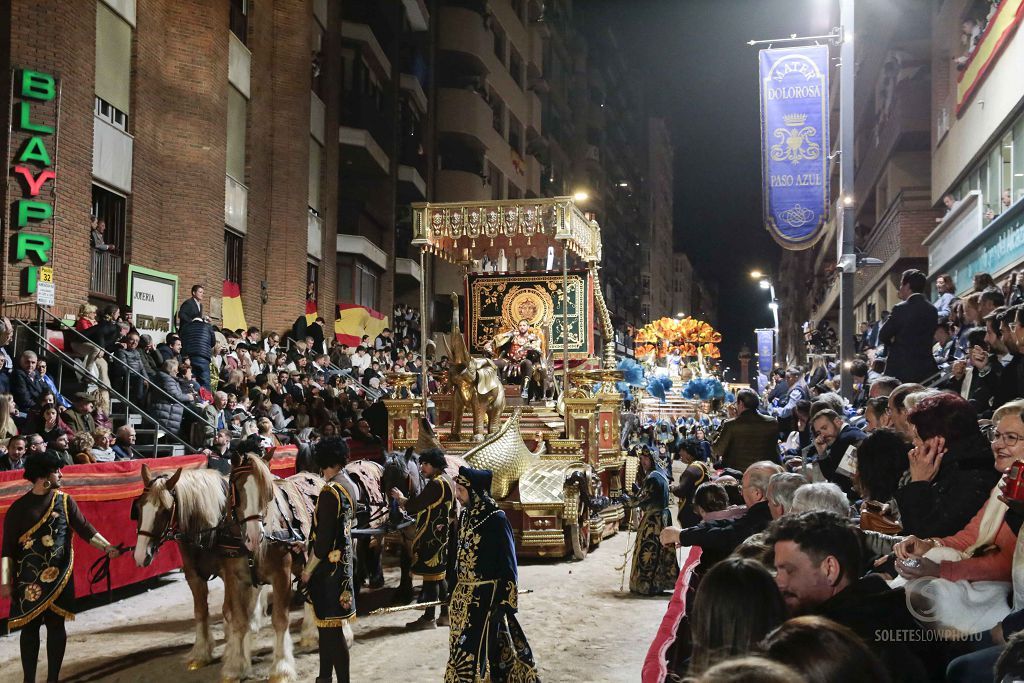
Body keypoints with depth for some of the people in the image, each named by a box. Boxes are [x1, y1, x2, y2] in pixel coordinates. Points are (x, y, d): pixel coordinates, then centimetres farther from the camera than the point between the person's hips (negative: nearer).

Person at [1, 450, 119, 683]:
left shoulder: (64, 501, 2)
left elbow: (84, 528, -1)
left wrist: (107, 546, -14)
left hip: (59, 576, 2)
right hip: (28, 579, -2)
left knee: (56, 625, 7)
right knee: (29, 627, 6)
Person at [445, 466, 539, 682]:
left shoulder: (495, 519, -17)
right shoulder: (466, 515, 6)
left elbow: (507, 563, -15)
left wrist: (506, 603, -16)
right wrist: (456, 590, 18)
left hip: (485, 597, -8)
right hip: (465, 595, 8)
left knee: (474, 650, -5)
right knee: (463, 646, 15)